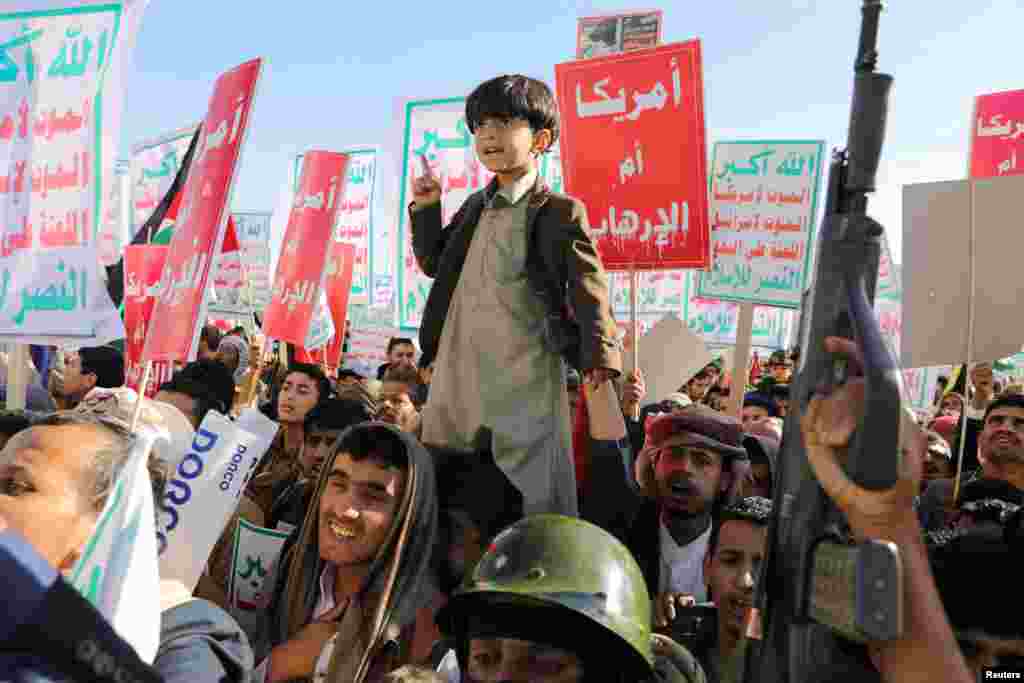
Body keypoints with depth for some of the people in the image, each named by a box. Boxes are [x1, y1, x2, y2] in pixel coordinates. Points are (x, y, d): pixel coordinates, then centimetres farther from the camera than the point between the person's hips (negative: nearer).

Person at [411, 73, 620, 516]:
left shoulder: (560, 213, -6)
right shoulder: (476, 206, 16)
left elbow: (590, 294, -9)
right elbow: (434, 264, 26)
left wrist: (601, 359, -21)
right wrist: (425, 210, 14)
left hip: (522, 384, -7)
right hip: (456, 379, 7)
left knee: (524, 497, -3)